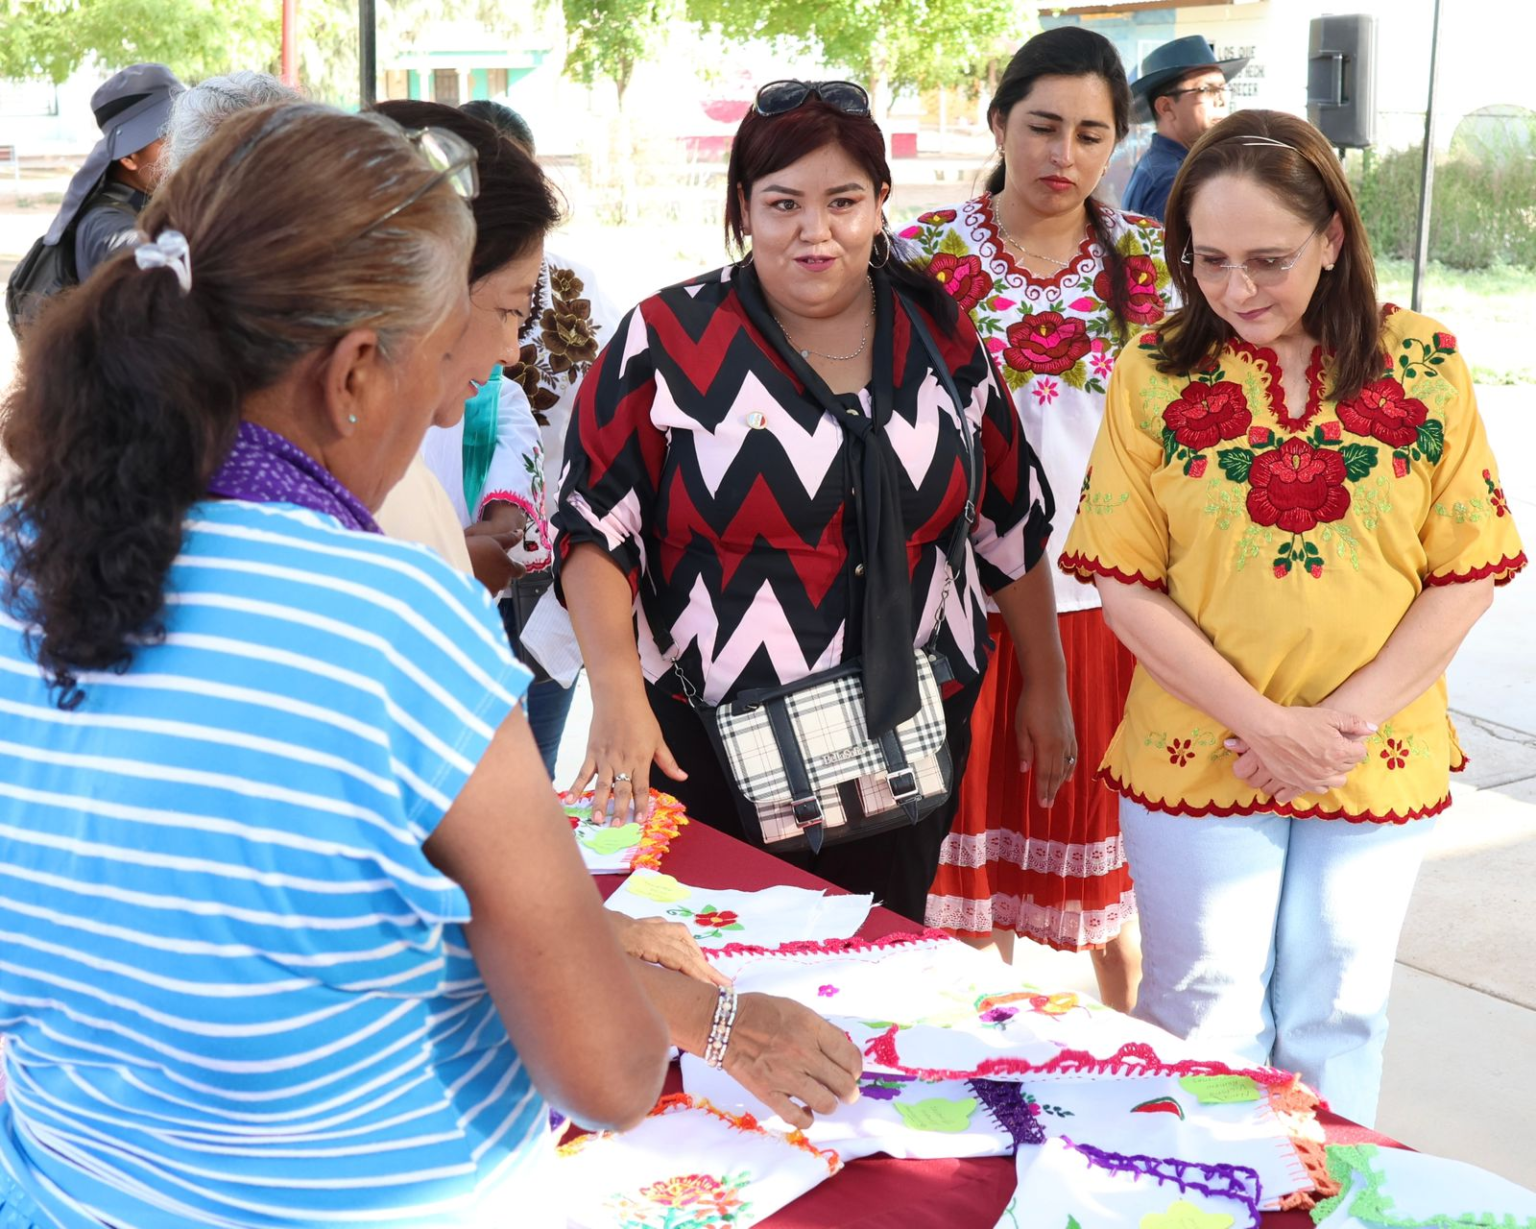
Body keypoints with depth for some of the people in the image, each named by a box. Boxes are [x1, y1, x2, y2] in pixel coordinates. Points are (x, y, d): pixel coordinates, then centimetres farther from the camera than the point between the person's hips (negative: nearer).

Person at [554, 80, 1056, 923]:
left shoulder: (938, 335, 5)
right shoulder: (669, 339, -6)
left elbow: (1011, 520, 13)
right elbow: (595, 523, -8)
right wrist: (618, 692, -20)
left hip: (907, 732, 3)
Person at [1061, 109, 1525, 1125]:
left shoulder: (1422, 364, -2)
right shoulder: (1155, 372, -5)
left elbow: (1467, 573, -1)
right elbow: (1125, 583, -6)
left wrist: (1346, 719, -12)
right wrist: (1261, 723, -14)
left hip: (1378, 766, 1)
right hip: (1199, 760, -1)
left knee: (1337, 1018, 13)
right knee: (1206, 1018, 10)